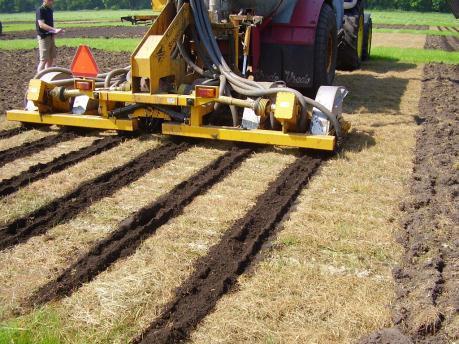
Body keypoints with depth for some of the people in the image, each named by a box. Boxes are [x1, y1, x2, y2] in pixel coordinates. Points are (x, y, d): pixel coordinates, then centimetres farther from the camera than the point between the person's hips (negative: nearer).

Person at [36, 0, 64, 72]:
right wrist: (55, 30, -31)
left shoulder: (50, 10, 13)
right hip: (43, 37, -8)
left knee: (51, 59, 10)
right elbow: (41, 24, -23)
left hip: (51, 36, 8)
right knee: (44, 60, -8)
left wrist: (54, 32, 9)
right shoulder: (40, 10, -12)